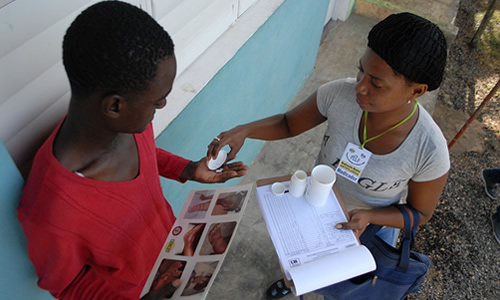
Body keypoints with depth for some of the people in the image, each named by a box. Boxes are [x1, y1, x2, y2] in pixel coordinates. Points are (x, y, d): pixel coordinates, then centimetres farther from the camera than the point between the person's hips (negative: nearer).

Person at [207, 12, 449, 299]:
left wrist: (369, 217, -33)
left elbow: (420, 213, -16)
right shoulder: (340, 93, -31)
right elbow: (288, 123, -14)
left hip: (371, 224, -2)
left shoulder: (430, 150, -34)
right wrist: (244, 130, -32)